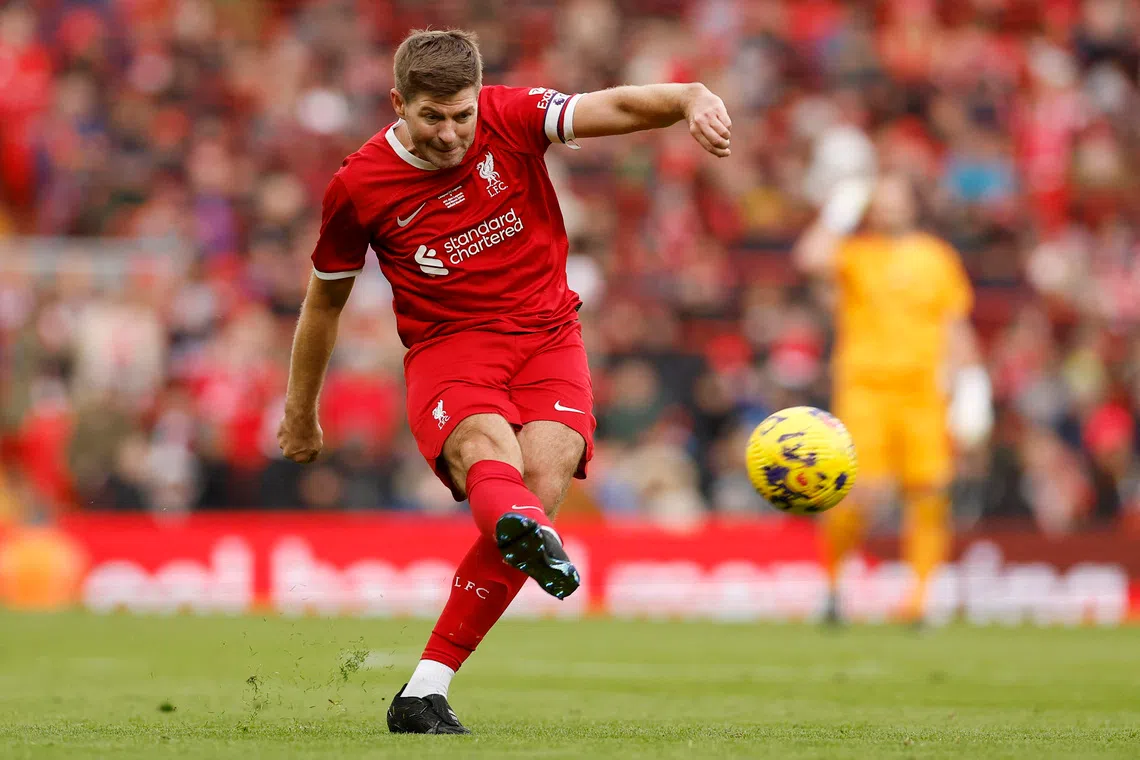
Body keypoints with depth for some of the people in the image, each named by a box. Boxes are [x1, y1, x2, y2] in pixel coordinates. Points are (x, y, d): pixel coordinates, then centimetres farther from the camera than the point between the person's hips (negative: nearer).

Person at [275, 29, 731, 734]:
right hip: (447, 350, -1)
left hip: (547, 336, 1)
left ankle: (423, 693, -18)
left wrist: (690, 98, -39)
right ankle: (528, 533, -74)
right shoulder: (359, 186, -2)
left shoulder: (511, 118, -3)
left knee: (541, 488, -22)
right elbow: (326, 300, 13)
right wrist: (301, 413, 21)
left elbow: (617, 107, -16)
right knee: (486, 454, -35)